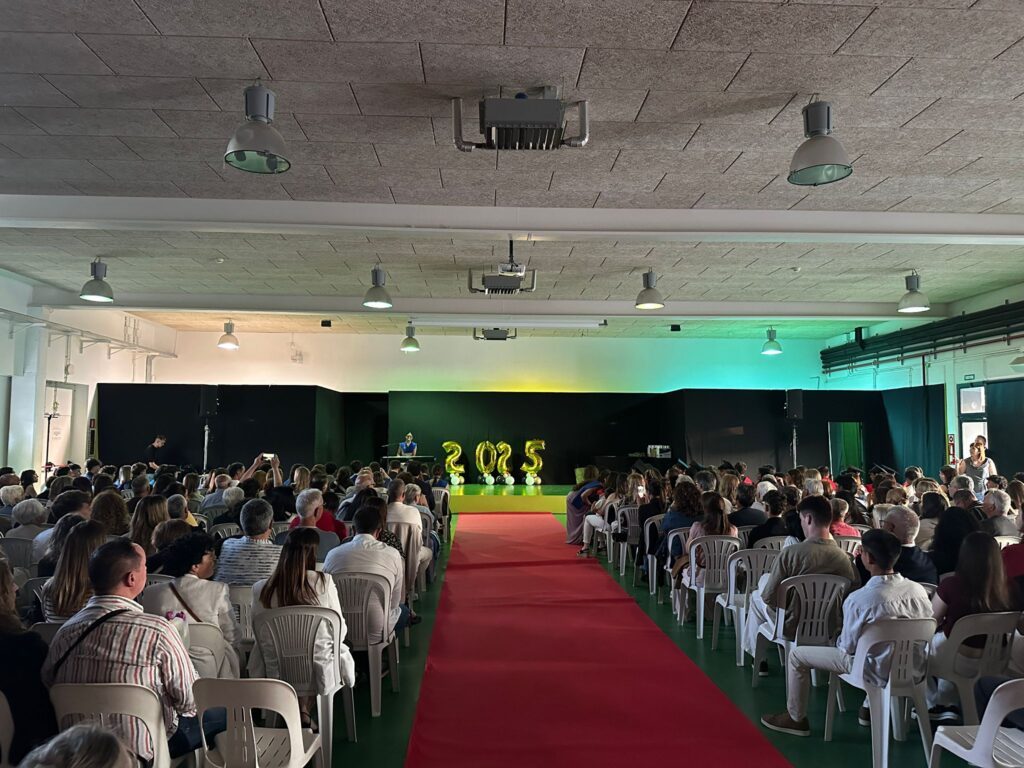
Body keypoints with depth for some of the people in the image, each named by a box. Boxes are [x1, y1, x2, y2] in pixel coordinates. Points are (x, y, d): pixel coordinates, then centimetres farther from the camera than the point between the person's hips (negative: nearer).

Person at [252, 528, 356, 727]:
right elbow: (340, 631, -7)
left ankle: (298, 714, 27)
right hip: (320, 675, -2)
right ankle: (304, 712, 28)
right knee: (342, 650, 29)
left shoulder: (260, 589, -12)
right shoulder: (324, 582, -18)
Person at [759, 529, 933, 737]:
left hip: (878, 672, -6)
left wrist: (838, 641, 7)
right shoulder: (919, 590, -11)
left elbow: (848, 647, -15)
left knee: (797, 655, 8)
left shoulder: (858, 599, -26)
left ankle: (796, 718, 24)